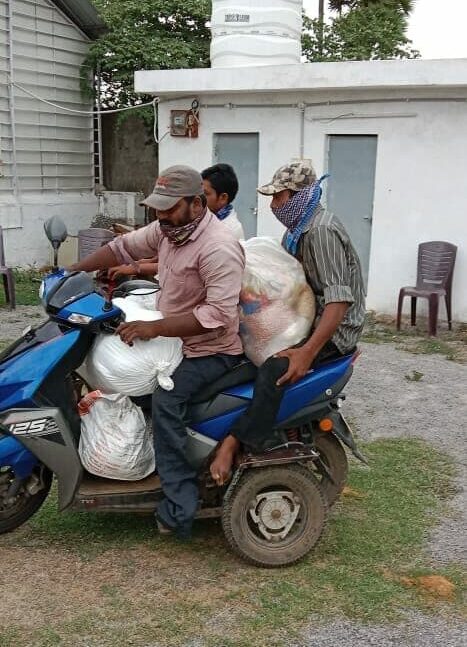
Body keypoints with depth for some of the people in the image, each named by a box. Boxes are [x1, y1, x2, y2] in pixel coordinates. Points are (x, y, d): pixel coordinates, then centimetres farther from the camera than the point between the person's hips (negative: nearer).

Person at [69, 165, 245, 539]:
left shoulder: (218, 248, -25)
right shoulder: (169, 229, 3)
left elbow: (219, 314, -32)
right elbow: (124, 247, 16)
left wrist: (155, 328, -33)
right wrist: (72, 272, 13)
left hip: (212, 350, -10)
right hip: (177, 340, 10)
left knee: (166, 399, -25)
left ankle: (179, 510, -19)